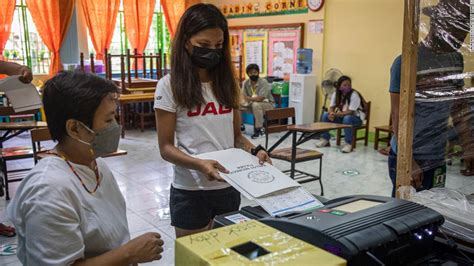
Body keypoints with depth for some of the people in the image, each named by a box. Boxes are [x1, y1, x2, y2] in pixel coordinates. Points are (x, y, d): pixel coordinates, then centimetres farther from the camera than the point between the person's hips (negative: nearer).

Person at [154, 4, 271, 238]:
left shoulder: (227, 83, 5)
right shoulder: (170, 85, -9)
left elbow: (236, 134, 11)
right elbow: (166, 148, -9)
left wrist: (253, 150, -9)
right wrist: (199, 164, -25)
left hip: (229, 188, 4)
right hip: (190, 191, -4)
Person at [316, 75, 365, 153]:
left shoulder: (354, 95, -23)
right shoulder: (335, 94, -5)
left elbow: (350, 112, -28)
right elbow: (331, 107, -4)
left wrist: (335, 114, -36)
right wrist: (331, 113, -29)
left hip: (356, 117, -6)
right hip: (341, 116, 6)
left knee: (347, 119, -39)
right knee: (326, 115, -13)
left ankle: (348, 144, -30)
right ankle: (325, 139, -4)